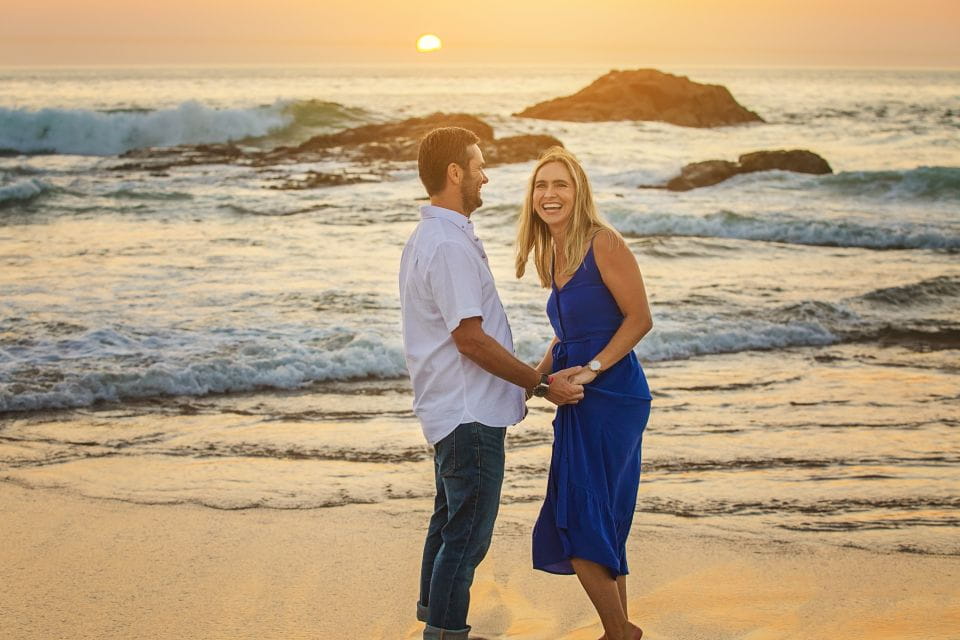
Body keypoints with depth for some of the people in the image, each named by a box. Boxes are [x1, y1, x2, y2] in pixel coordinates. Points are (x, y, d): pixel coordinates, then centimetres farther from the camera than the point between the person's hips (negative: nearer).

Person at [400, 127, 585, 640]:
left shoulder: (428, 238, 14)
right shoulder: (449, 245, -20)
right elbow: (471, 339, -23)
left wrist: (523, 383, 23)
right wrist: (542, 384, -15)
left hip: (454, 410, 11)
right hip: (470, 413, -11)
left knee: (451, 522, 21)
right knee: (468, 534, -4)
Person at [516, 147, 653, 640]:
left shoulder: (603, 243, -11)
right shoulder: (552, 254, 13)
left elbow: (639, 318, -14)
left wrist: (591, 369, -19)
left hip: (611, 394, -9)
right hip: (579, 400, 9)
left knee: (578, 523, -8)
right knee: (602, 525, 13)